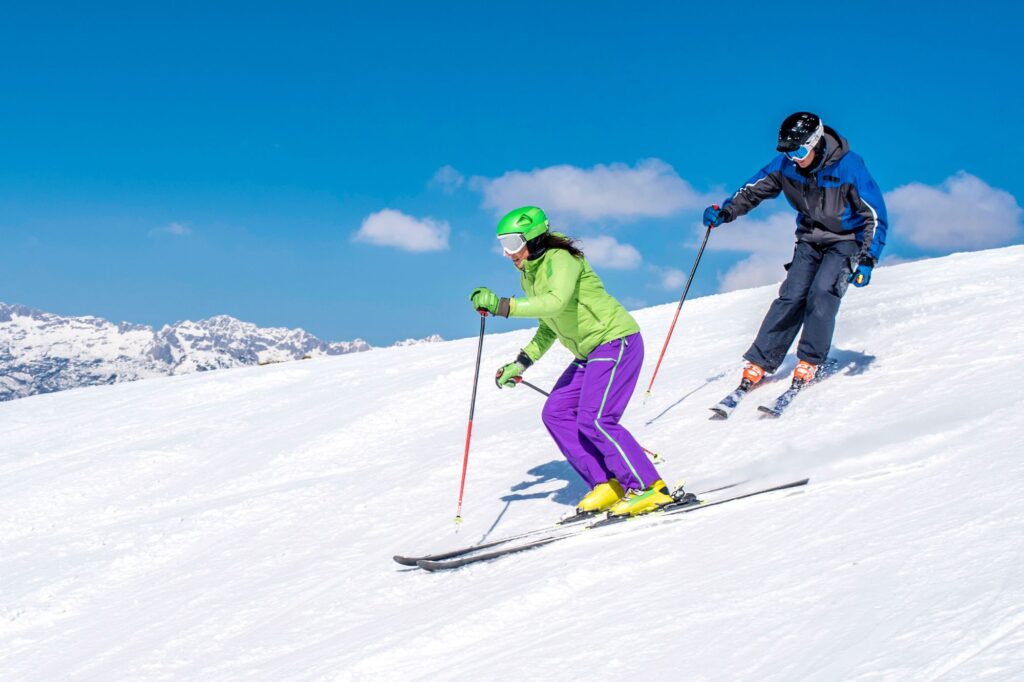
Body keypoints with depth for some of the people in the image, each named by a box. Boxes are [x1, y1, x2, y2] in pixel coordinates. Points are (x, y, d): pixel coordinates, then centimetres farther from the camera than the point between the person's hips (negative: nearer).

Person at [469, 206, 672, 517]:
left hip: (616, 340, -10)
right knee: (556, 414, 2)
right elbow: (550, 325, 22)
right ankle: (607, 485, 3)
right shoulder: (529, 276, 11)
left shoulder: (560, 259, -17)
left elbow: (556, 302, -37)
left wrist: (502, 306, -39)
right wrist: (521, 363, 14)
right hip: (590, 353, 10)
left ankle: (649, 488, -11)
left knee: (594, 420, -18)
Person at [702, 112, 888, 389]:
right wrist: (726, 212, -16)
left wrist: (866, 261, -30)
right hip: (810, 239, 3)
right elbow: (754, 189, 2)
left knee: (822, 292, -23)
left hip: (846, 240, -3)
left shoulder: (849, 167, -25)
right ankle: (760, 361, -6)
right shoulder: (785, 164, -13)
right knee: (792, 296, -10)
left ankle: (810, 361, -10)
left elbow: (875, 217, -22)